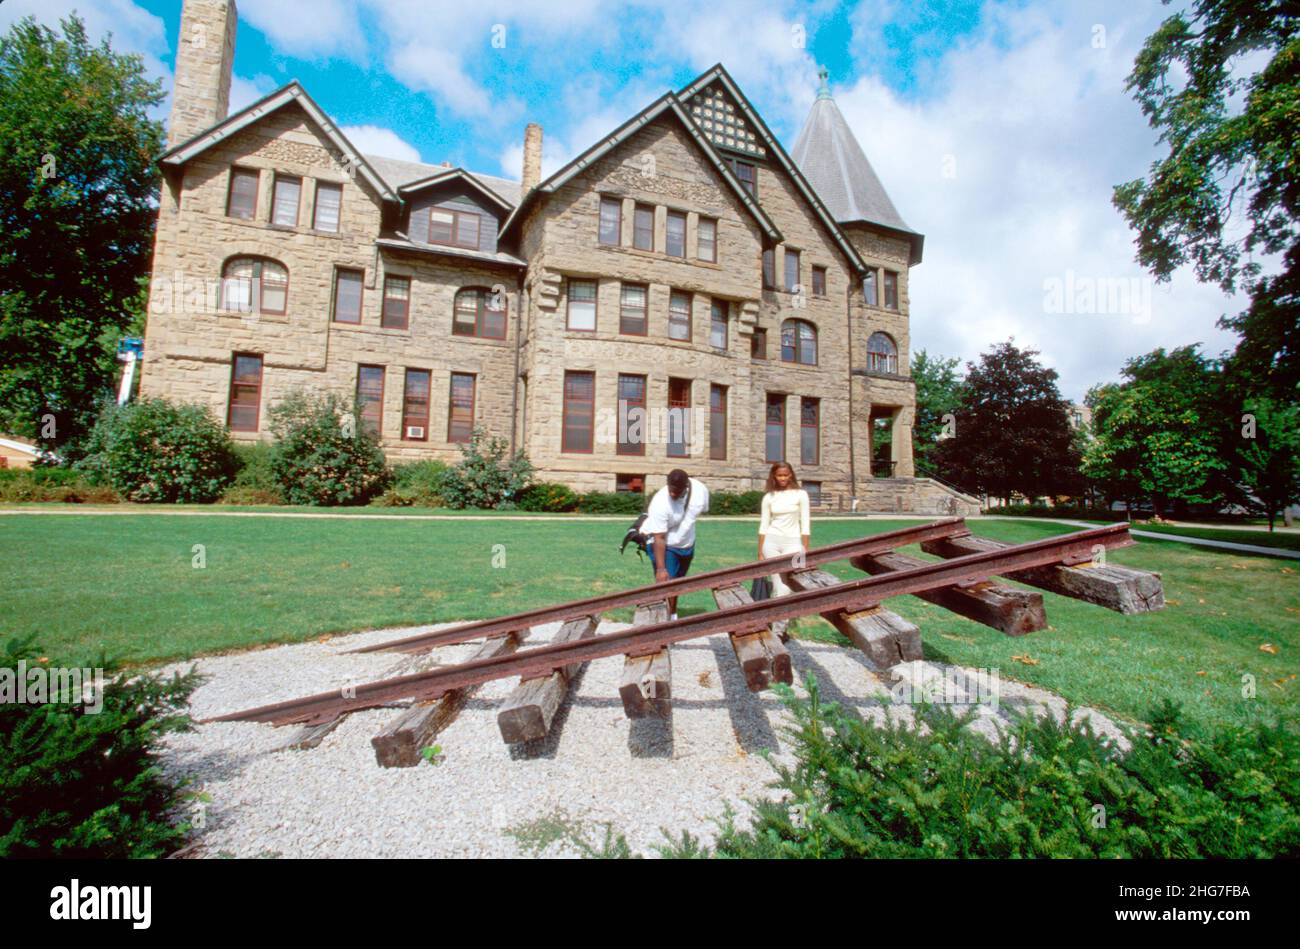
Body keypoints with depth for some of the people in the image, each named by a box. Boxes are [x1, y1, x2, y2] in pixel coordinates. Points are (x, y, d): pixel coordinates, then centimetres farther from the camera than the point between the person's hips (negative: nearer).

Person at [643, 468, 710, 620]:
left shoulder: (700, 490, -19)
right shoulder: (660, 503, -34)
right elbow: (659, 538, -33)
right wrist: (661, 568, -36)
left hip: (687, 544, 6)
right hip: (663, 545, -5)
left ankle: (673, 615, 39)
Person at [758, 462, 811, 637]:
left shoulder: (800, 494, 1)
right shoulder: (769, 497, 6)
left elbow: (805, 524, 0)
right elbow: (763, 526, 7)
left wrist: (805, 550, -5)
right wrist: (760, 552, 5)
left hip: (792, 542, -1)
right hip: (771, 542, 1)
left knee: (786, 588, -8)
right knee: (778, 586, 1)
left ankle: (778, 628, 0)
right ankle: (779, 626, 13)